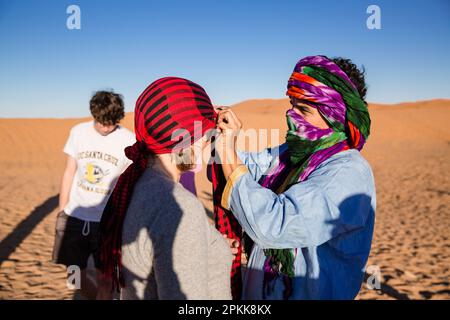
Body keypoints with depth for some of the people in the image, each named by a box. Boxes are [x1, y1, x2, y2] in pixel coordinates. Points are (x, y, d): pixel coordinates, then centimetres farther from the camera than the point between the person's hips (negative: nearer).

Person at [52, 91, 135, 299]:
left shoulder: (129, 141, -8)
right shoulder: (78, 132, 1)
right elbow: (69, 173, 8)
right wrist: (61, 211, 7)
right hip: (74, 217, 3)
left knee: (104, 278, 2)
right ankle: (96, 296, 38)